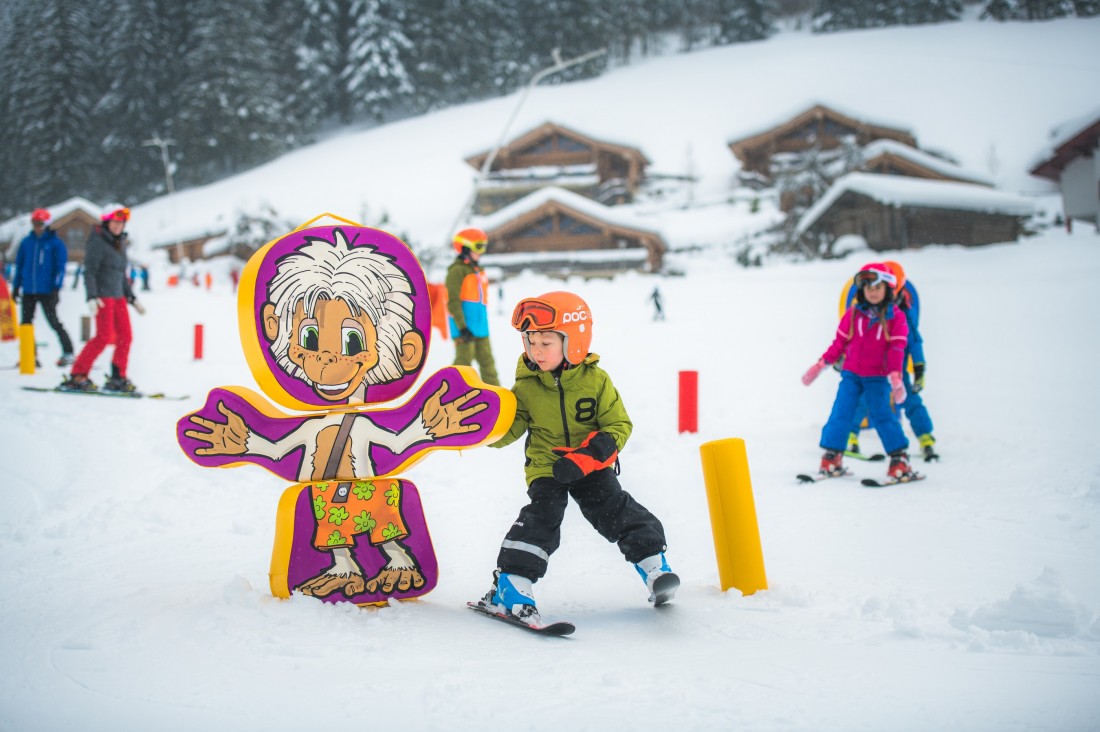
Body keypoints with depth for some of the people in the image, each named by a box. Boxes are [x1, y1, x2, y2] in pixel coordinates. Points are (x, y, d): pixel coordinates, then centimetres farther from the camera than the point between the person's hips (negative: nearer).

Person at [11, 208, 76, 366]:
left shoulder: (55, 243, -4)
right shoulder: (26, 242, 9)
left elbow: (60, 266, -5)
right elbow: (19, 264, 15)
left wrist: (56, 288, -12)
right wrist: (16, 286, 12)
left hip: (46, 291, -5)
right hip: (28, 291, 5)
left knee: (53, 322, -4)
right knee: (25, 322, 6)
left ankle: (68, 352, 5)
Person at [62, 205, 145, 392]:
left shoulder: (120, 244, 17)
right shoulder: (97, 242, -6)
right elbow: (89, 271, -12)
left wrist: (132, 299, 22)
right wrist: (91, 297, -23)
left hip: (118, 296, 8)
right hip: (102, 295, -8)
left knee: (125, 336, 1)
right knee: (104, 336, -14)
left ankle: (118, 378, 8)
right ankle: (77, 376, -8)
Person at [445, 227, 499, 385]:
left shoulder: (478, 270, 17)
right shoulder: (457, 271, -9)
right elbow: (453, 302, -14)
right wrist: (462, 327, -19)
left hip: (480, 326, 8)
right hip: (465, 328, -8)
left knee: (487, 361, 12)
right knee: (464, 359, -6)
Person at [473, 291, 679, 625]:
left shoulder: (596, 380, -9)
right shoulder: (526, 385, -4)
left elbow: (619, 425, -9)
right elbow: (509, 427, 0)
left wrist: (587, 456, -22)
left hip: (591, 467, 0)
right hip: (545, 467, 0)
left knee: (617, 509, -10)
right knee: (541, 517, -16)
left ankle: (653, 565, 0)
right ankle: (510, 586, -14)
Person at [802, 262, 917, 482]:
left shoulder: (895, 317, -2)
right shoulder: (853, 314, 3)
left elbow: (896, 348, -5)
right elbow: (839, 343, 7)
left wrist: (895, 376, -16)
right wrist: (820, 365, 4)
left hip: (878, 377, -2)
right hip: (851, 373, 2)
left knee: (882, 414, -7)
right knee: (841, 412, -4)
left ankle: (899, 458, 1)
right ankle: (832, 455, 5)